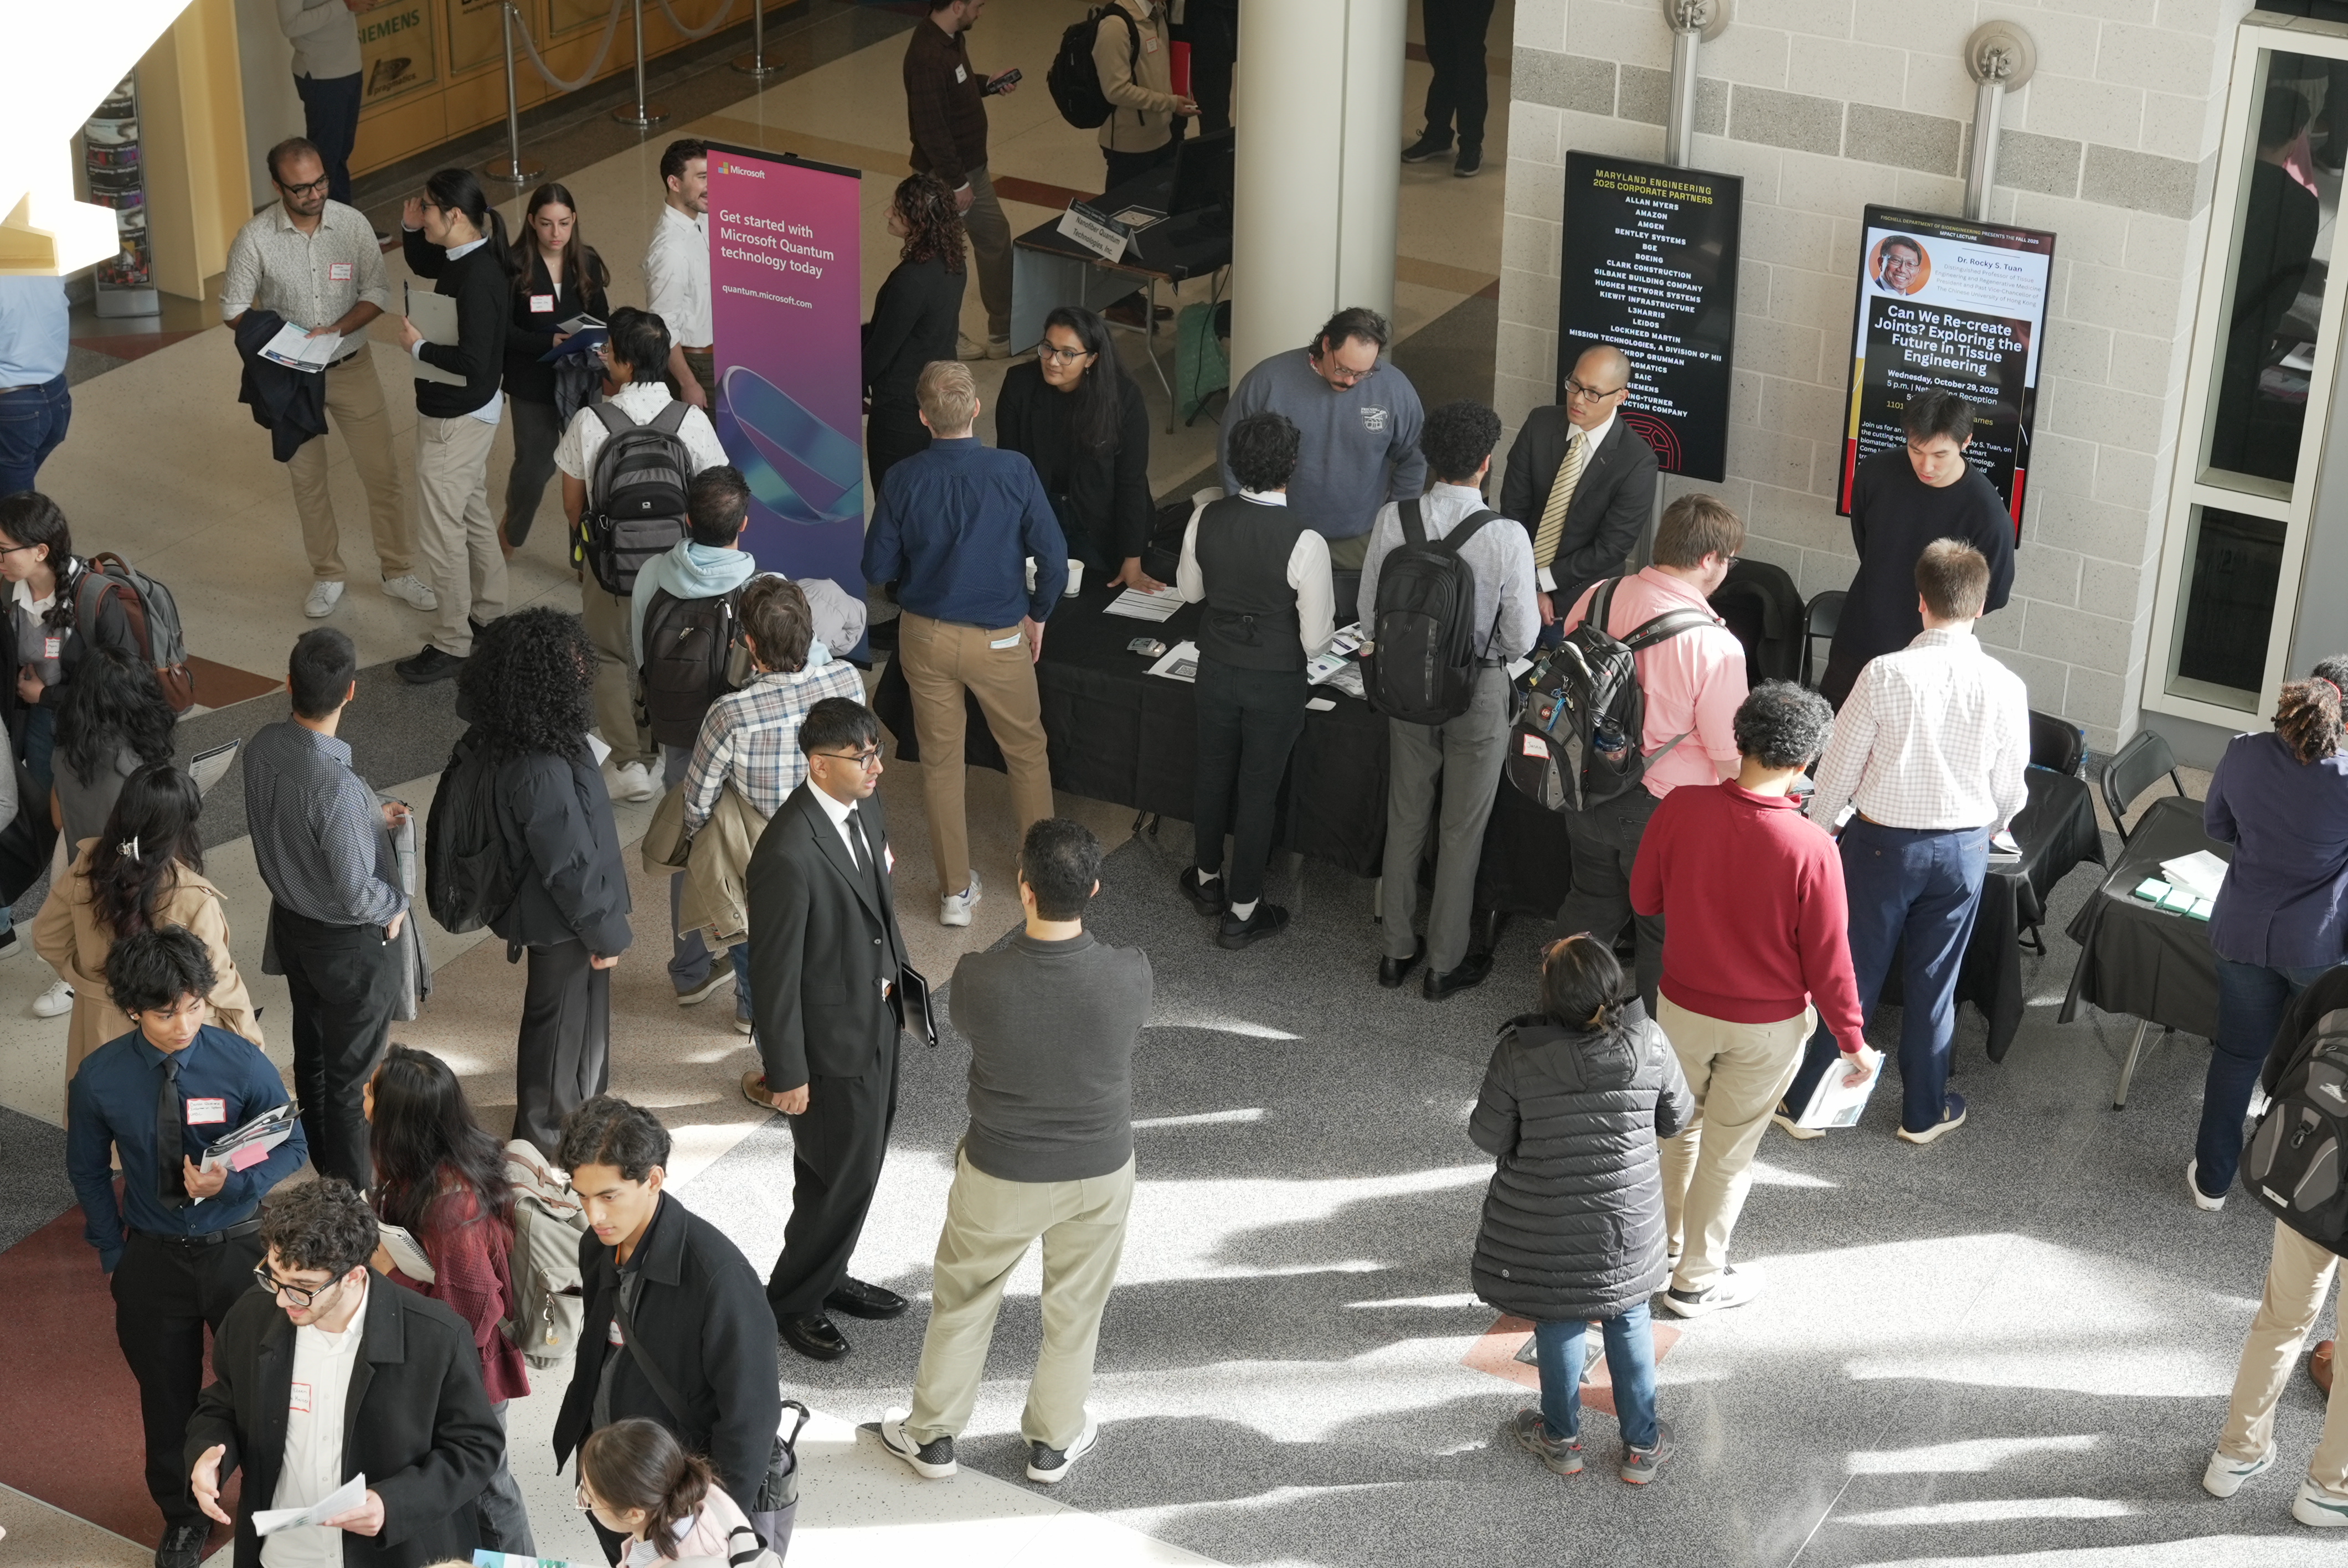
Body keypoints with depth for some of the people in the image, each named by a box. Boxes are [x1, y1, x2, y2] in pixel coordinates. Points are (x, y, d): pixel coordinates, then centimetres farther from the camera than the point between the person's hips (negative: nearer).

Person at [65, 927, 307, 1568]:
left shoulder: (243, 1064, -18)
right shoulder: (99, 1079, -14)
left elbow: (292, 1147, -7)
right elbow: (88, 1171, 2)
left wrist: (233, 1183, -25)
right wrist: (115, 1256, 1)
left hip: (239, 1244, -1)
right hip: (153, 1253, 1)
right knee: (167, 1393, 17)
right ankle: (182, 1516, 42)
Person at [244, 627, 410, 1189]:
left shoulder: (262, 747, -14)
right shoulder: (338, 787, -37)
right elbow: (357, 896, -30)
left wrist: (369, 815, 2)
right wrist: (396, 905, -9)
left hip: (291, 923, 7)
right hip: (349, 943, -7)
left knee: (312, 1050, 27)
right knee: (349, 1074, 11)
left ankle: (324, 1160, 49)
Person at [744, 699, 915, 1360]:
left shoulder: (864, 807, -4)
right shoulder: (789, 855, -31)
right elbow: (775, 972, -23)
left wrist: (897, 973, 19)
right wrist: (785, 1074, -17)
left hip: (877, 1015, 8)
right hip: (833, 1038, -8)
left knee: (857, 1164, 23)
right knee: (844, 1175, 6)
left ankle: (826, 1277, 44)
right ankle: (792, 1301, 29)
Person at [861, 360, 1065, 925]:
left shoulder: (904, 479, -13)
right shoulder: (1014, 471, -17)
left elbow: (878, 569, -6)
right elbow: (1054, 557, -14)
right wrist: (1037, 614, 4)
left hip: (927, 637, 1)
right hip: (999, 639, -1)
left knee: (940, 761, 14)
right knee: (1026, 752, 19)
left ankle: (956, 890, 22)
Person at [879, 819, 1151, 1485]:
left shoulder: (980, 980, -29)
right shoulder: (1130, 976, -26)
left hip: (1003, 1174, -1)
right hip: (1100, 1172, 1)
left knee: (963, 1302, 23)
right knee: (1075, 1310, 24)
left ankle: (932, 1436, 41)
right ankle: (1053, 1442, 43)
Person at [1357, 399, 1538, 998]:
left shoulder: (1393, 520, -15)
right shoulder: (1506, 537, -24)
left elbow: (1369, 608, -4)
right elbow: (1523, 637, -16)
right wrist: (1491, 653, 6)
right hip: (1478, 690, -3)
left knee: (1405, 818, 21)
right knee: (1462, 830, 15)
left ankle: (1397, 949, 35)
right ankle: (1445, 963, 28)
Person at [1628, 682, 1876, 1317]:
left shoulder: (1680, 808, -18)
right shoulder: (1809, 847, -26)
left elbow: (1644, 899, -2)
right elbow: (1827, 957, -17)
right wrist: (1852, 1041, -3)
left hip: (1682, 1005, 3)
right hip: (1768, 1026, -3)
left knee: (1680, 1127, 26)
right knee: (1727, 1152, 16)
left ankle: (1664, 1238, 47)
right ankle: (1697, 1279, 31)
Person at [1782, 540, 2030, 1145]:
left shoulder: (1885, 675, -17)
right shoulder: (2004, 688, -12)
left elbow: (1840, 764, -9)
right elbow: (2009, 787, 1)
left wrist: (1817, 828, 9)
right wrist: (1992, 823, 24)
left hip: (1883, 842, -1)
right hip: (1961, 847, 2)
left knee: (1851, 974, 11)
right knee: (1932, 983, 16)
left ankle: (1802, 1100, 21)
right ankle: (1923, 1112, 30)